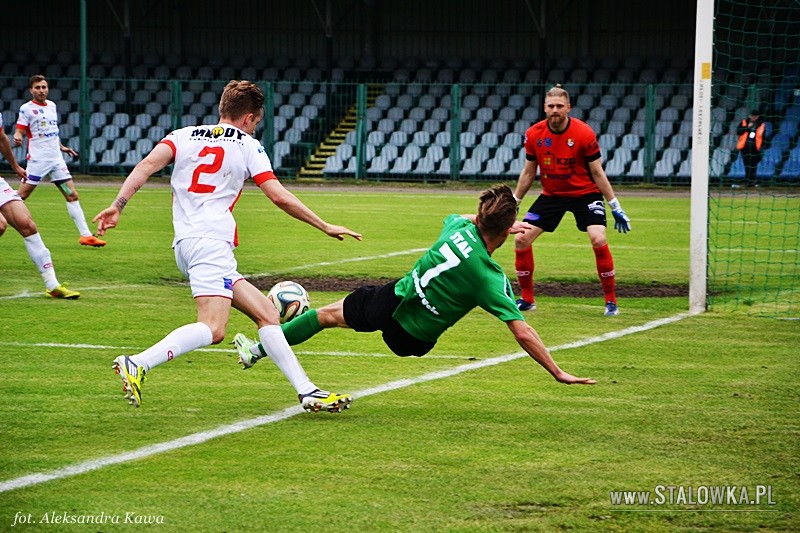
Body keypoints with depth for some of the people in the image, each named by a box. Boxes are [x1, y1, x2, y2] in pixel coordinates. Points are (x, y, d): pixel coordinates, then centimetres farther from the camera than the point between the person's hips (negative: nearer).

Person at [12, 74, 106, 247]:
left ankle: (85, 235, 1)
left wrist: (61, 147, 26)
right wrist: (17, 138, -30)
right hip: (37, 160, -6)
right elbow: (19, 131, -9)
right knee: (21, 196, -8)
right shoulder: (27, 108, -4)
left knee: (72, 195, 1)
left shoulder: (52, 105, 15)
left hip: (56, 160, 6)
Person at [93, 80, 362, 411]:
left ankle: (307, 392, 6)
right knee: (213, 328, -20)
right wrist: (325, 227, 10)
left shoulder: (185, 136, 19)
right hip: (210, 243, -7)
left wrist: (117, 206, -4)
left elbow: (146, 165, 2)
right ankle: (136, 365, -34)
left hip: (185, 244, 8)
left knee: (266, 314, 10)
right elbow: (279, 197, 1)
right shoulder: (248, 146, 8)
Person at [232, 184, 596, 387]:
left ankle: (256, 350, 32)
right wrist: (558, 374, -22)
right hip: (413, 339, -1)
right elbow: (522, 333, -27)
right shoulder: (492, 279, -24)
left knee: (329, 313, 24)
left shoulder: (459, 228, -13)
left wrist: (494, 222, 27)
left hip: (391, 303, 1)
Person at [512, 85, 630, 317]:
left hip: (585, 193, -3)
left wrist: (615, 206, -9)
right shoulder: (534, 135, -9)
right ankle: (527, 299, 10)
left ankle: (611, 301, -8)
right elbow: (528, 172, 5)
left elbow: (597, 173, -10)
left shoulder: (584, 133, -18)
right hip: (551, 194, 3)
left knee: (598, 239, -23)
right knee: (521, 239, -7)